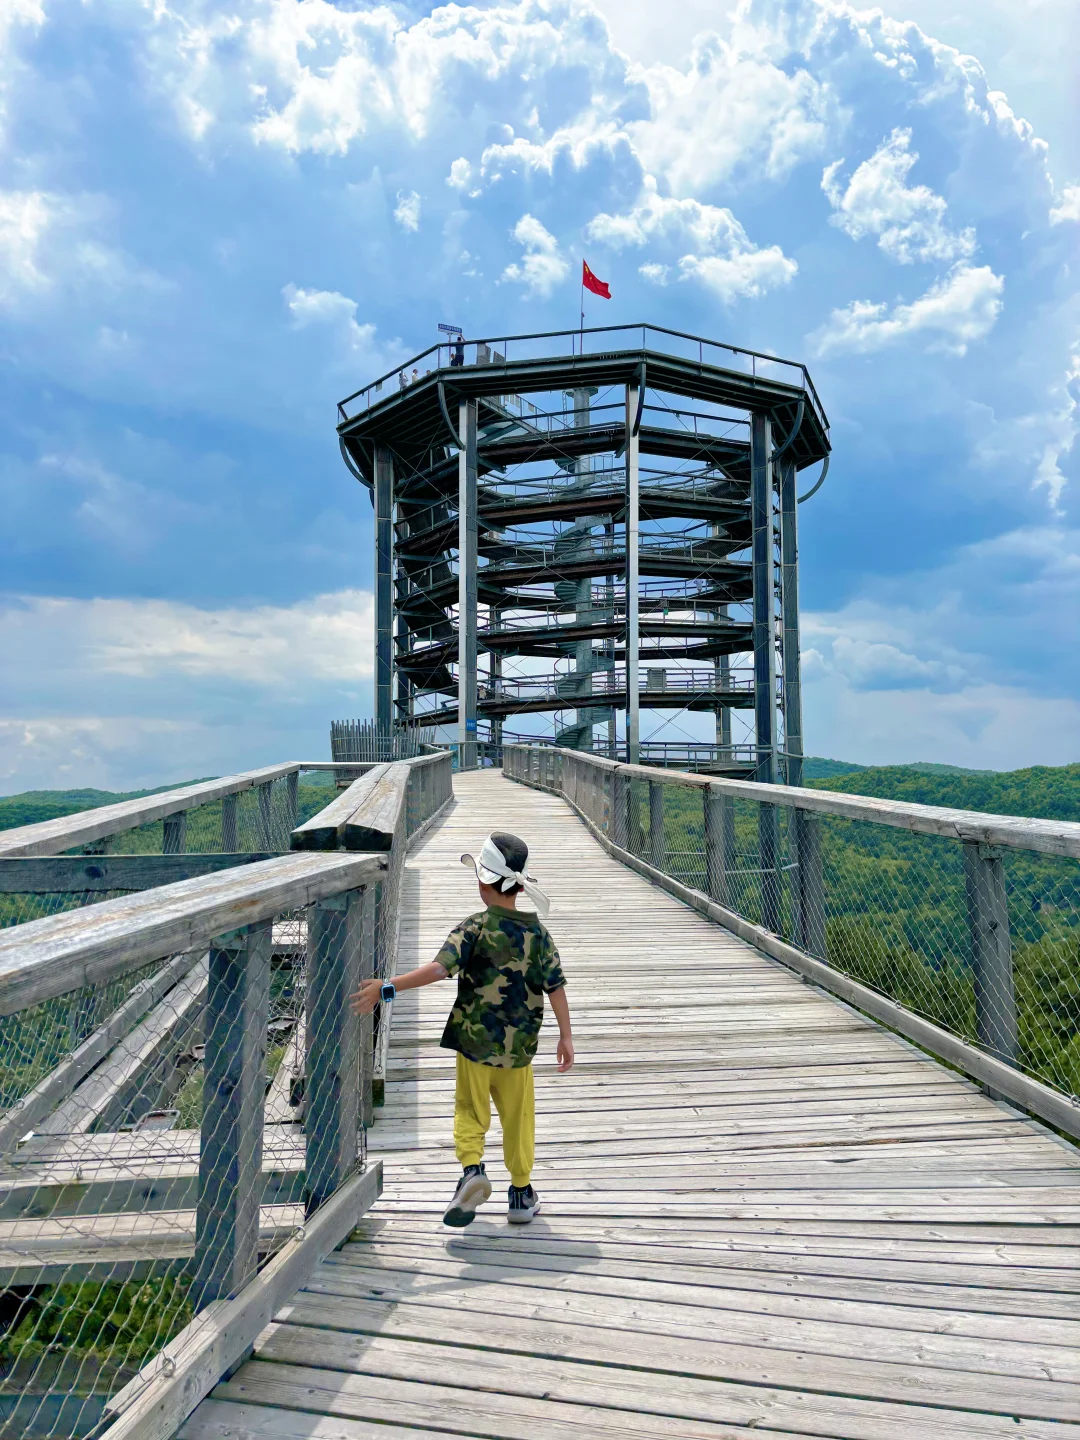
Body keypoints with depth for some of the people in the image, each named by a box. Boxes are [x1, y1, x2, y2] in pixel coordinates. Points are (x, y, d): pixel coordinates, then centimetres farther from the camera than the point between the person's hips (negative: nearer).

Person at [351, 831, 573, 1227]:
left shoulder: (475, 927, -11)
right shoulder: (538, 932, -1)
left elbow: (440, 967, -23)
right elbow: (556, 985, -1)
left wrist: (387, 988, -23)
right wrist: (566, 1036, 6)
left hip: (475, 1039, -3)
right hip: (519, 1045, 3)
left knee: (470, 1109, 13)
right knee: (518, 1116, 15)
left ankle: (472, 1168, -9)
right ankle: (521, 1194, 22)